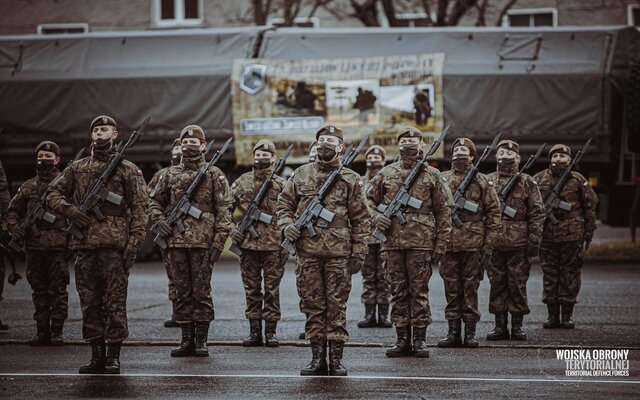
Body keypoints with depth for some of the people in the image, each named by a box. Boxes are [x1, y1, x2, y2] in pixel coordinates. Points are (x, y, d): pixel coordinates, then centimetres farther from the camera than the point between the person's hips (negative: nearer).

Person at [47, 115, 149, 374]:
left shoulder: (128, 170, 6)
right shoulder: (77, 168, 16)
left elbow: (140, 208, 1)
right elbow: (52, 194, 17)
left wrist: (133, 244, -9)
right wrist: (70, 210, -3)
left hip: (114, 245, -4)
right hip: (84, 244, 4)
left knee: (114, 301, -5)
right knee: (89, 301, 6)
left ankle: (113, 356, -1)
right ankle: (96, 355, 12)